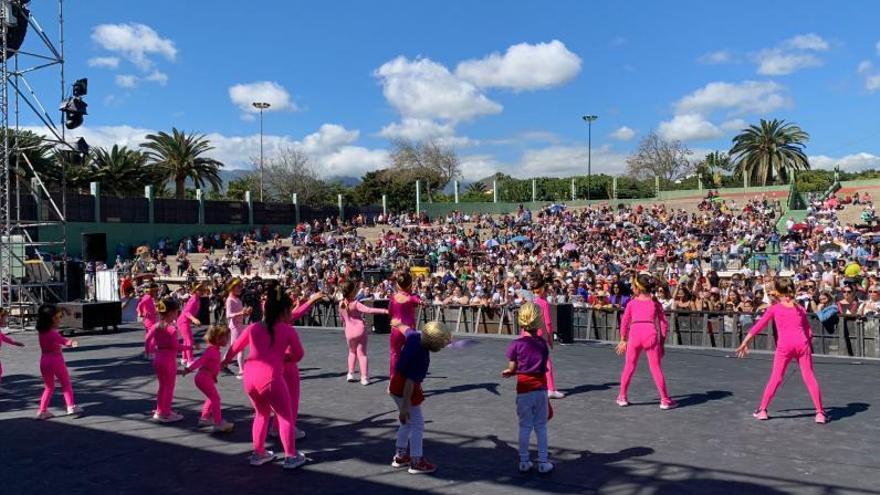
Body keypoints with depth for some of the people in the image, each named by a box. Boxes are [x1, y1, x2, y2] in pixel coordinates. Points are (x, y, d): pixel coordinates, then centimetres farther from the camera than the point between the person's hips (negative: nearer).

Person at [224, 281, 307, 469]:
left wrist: (225, 361, 45)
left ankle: (258, 453, 33)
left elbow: (234, 348, 26)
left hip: (250, 375, 5)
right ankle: (291, 456, 13)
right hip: (270, 376, -5)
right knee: (286, 416, 13)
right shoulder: (288, 330, 4)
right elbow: (298, 355, 15)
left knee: (262, 413, 27)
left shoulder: (253, 328, 14)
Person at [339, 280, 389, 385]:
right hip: (360, 330, -4)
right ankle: (364, 378, 1)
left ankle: (350, 374, 20)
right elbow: (369, 310, -29)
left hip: (349, 332, 4)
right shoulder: (355, 304, -17)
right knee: (362, 353, 5)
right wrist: (384, 311, -32)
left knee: (352, 352, 26)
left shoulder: (341, 304, 0)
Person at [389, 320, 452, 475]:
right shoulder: (420, 357, -31)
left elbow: (406, 329, 16)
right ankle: (416, 462, 10)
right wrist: (405, 407, -28)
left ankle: (400, 456, 31)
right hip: (404, 389, -10)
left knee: (407, 423, 21)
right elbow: (410, 382, -31)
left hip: (397, 384, 10)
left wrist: (398, 324, 39)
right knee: (417, 425, 1)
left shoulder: (414, 335, -8)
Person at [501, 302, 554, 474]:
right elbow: (543, 367, 3)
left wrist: (508, 372, 18)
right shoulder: (543, 343, -2)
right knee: (541, 427, 12)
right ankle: (543, 463, 17)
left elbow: (512, 369, -7)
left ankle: (524, 462, 20)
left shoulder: (517, 344, -12)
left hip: (524, 390, -1)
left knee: (525, 427, 11)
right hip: (541, 389, 2)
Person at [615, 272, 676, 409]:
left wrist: (623, 341, 18)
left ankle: (622, 397, 17)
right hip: (651, 334, 0)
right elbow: (664, 325, 9)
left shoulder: (632, 303, 12)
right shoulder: (655, 303, 12)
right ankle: (665, 400, 7)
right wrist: (662, 344, 14)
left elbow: (624, 323, 10)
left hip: (635, 334, 0)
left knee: (629, 366, 12)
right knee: (656, 368, 5)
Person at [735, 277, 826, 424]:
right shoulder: (800, 309, 16)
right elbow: (809, 332, 15)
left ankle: (762, 410, 9)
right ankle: (820, 413, 2)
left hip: (784, 346, -1)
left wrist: (745, 343, 10)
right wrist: (809, 346, 26)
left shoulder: (774, 308, 9)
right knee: (809, 378, 3)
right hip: (802, 344, 2)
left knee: (775, 378, 6)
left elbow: (758, 326, 7)